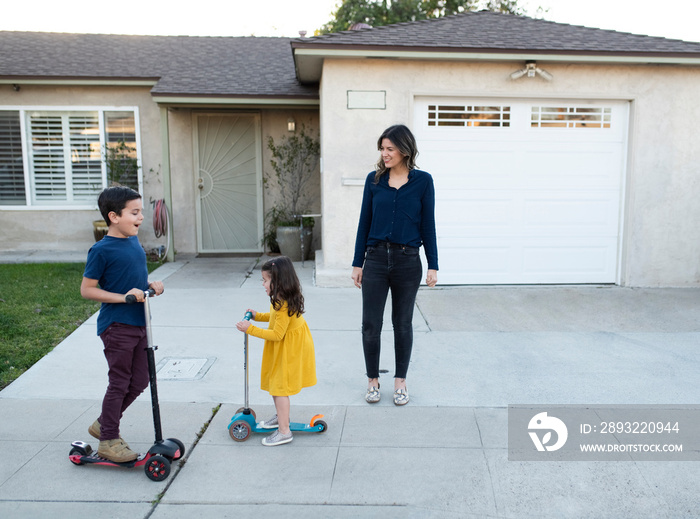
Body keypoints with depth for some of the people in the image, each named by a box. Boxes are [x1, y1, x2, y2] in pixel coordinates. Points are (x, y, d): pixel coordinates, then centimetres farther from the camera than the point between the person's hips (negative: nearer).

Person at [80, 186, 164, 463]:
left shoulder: (134, 241, 9)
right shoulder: (101, 250, -15)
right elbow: (87, 289, -13)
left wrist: (151, 284, 2)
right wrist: (123, 297, -21)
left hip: (138, 323, 8)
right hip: (116, 325, -8)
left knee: (139, 382, 14)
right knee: (119, 383, 2)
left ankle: (104, 424, 33)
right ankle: (108, 440, 20)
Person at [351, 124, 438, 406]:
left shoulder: (422, 181, -1)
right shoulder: (374, 179, 4)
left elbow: (428, 225, 1)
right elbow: (364, 222, 6)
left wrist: (433, 266, -2)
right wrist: (357, 263, 4)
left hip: (408, 261, -1)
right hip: (376, 258, 1)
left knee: (402, 324, 10)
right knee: (371, 325, 3)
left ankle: (400, 382, 25)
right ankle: (372, 380, 21)